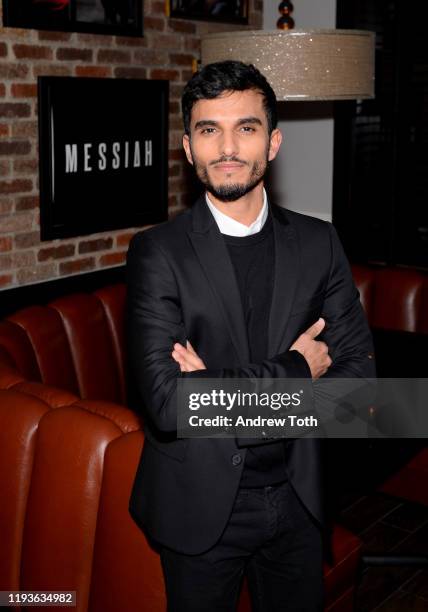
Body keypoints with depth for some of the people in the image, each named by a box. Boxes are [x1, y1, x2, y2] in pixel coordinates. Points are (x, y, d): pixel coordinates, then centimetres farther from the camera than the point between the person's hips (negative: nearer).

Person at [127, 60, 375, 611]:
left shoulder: (318, 243, -2)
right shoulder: (157, 252, -13)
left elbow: (357, 376, -6)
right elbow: (166, 401, -22)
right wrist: (295, 370, -16)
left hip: (295, 498, 3)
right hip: (200, 505, -3)